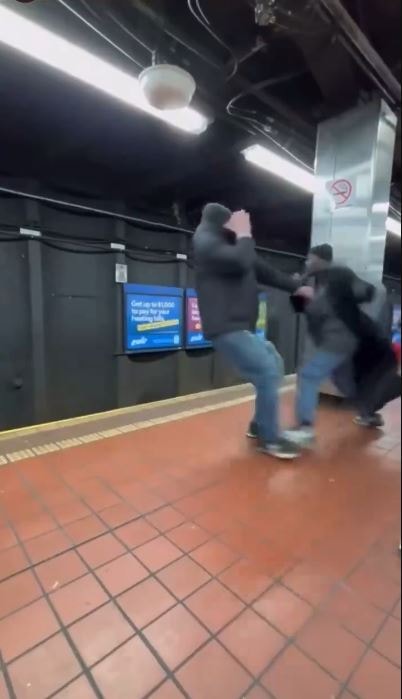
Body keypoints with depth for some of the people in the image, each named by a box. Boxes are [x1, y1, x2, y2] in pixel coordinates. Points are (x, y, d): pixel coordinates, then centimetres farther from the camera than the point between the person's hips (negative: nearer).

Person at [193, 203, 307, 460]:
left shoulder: (230, 244, 20)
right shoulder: (206, 242, -8)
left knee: (273, 366, 18)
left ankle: (260, 426, 29)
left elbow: (263, 271, 24)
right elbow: (241, 262, -26)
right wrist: (244, 235, -8)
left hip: (240, 327, 10)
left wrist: (297, 287, 24)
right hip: (226, 328, -10)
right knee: (269, 373, -12)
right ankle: (270, 439, 4)